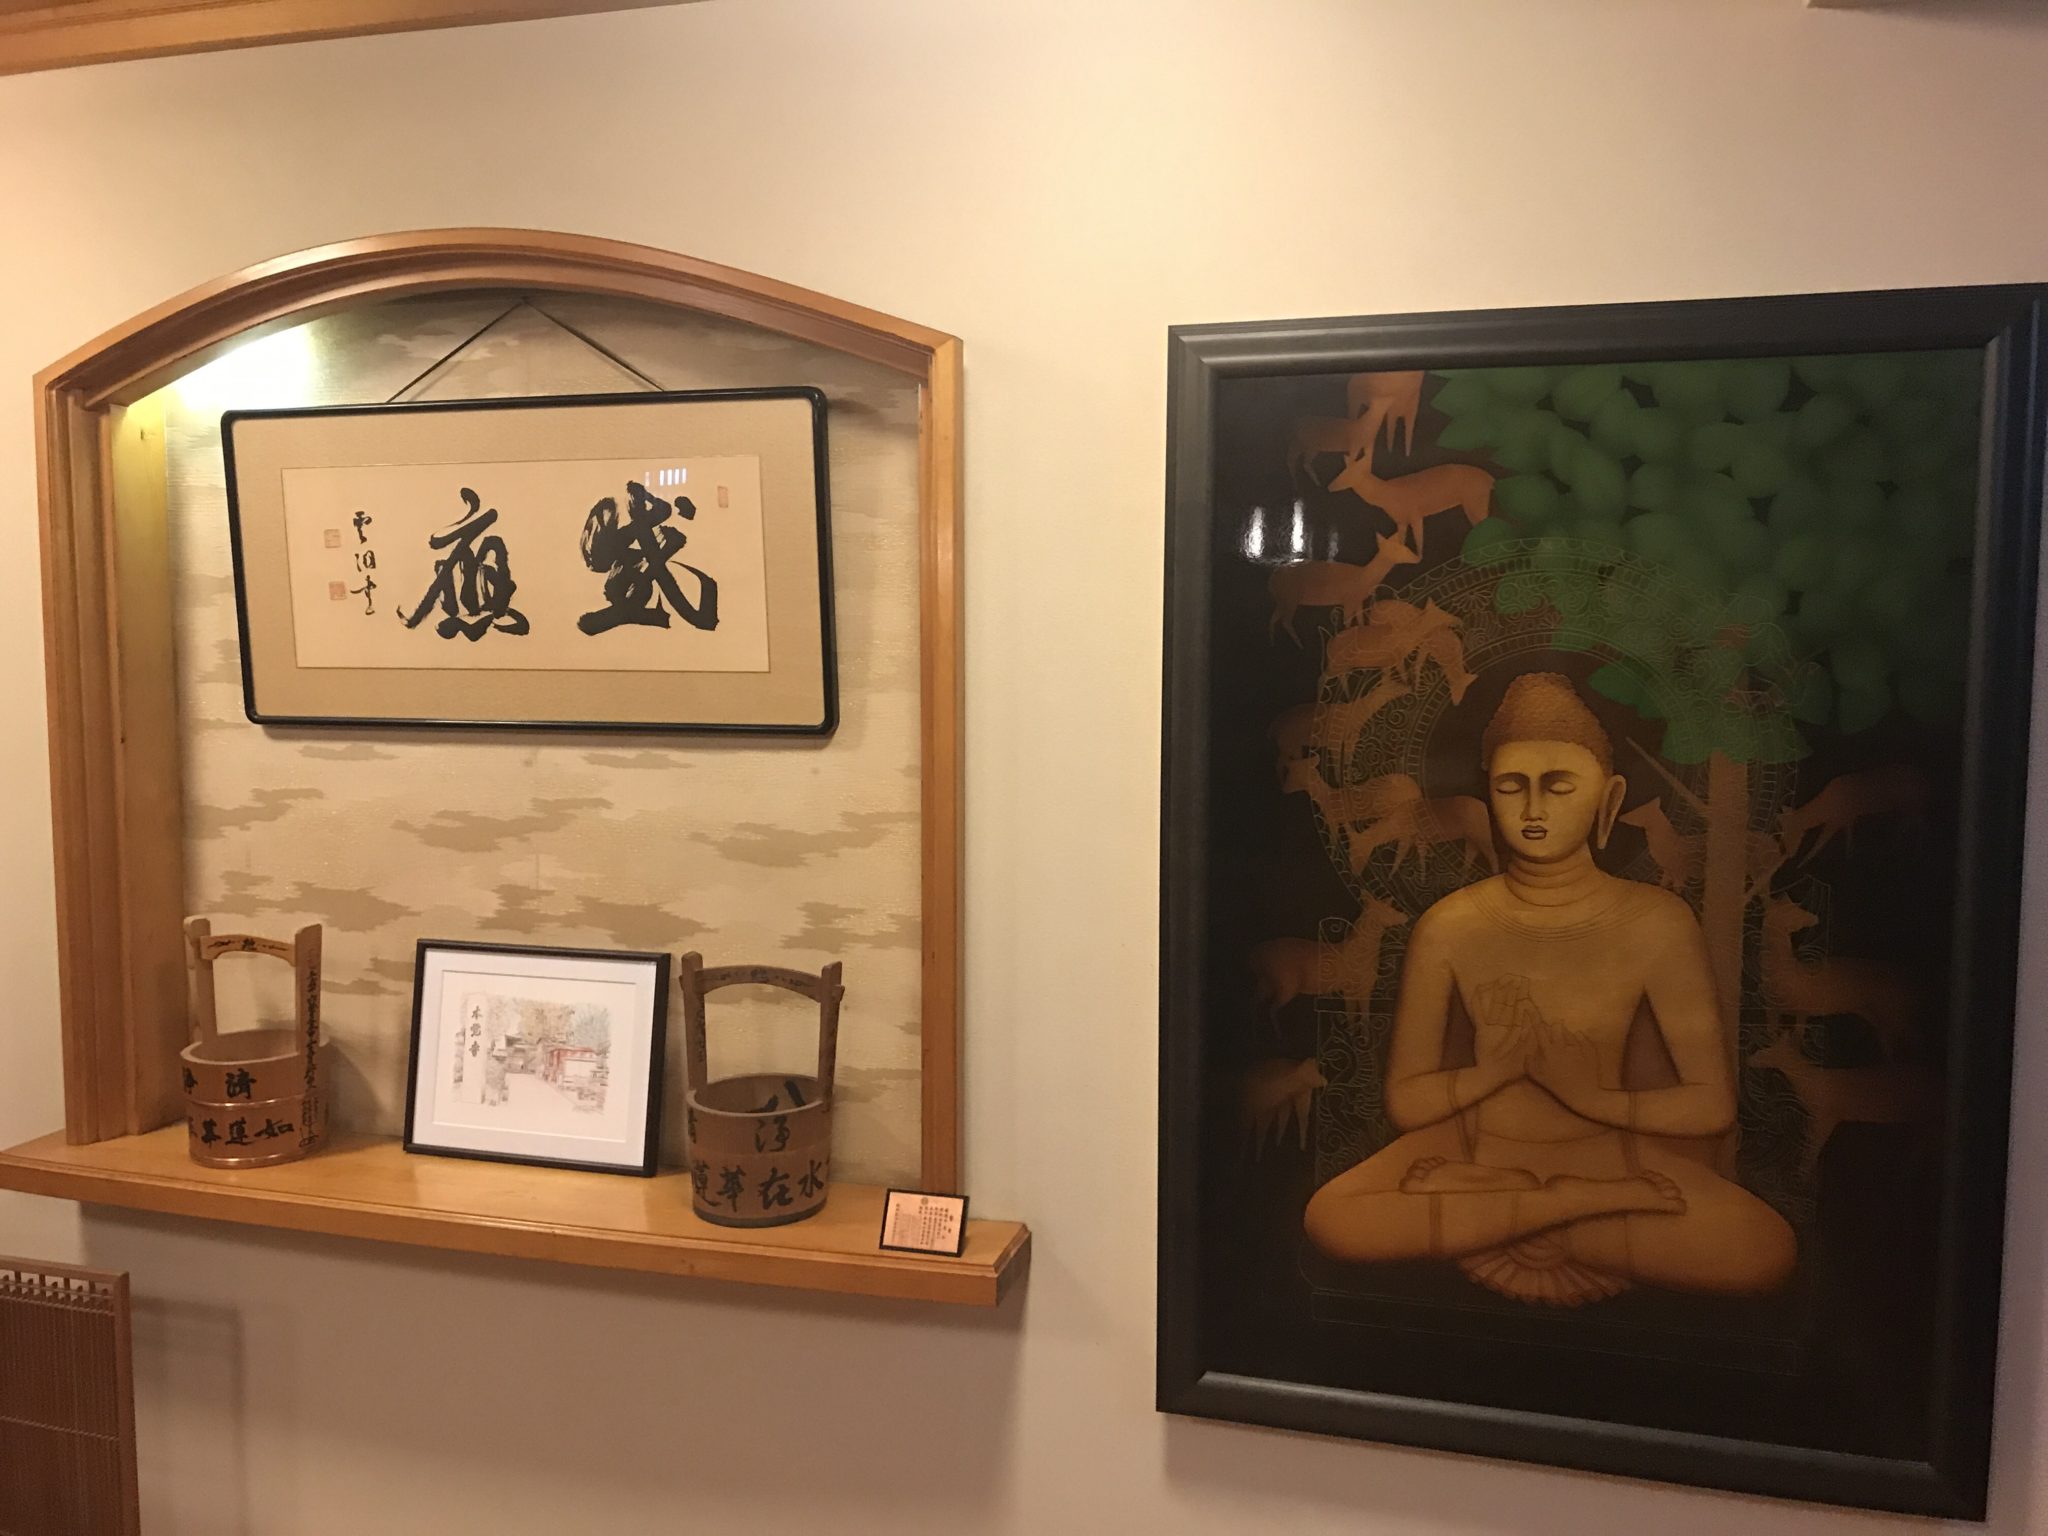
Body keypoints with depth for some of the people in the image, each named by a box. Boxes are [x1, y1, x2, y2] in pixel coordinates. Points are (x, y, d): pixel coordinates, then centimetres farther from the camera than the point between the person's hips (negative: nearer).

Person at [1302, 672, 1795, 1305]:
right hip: (1477, 1156, 0)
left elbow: (1713, 1104, -4)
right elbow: (1405, 1102, -3)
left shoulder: (1656, 925, -6)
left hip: (1610, 1154, 0)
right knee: (1331, 1220, -26)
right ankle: (1582, 1205, -15)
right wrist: (1499, 1067, -17)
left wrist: (1591, 1097, -16)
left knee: (1766, 1251, -26)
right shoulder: (1450, 928, -5)